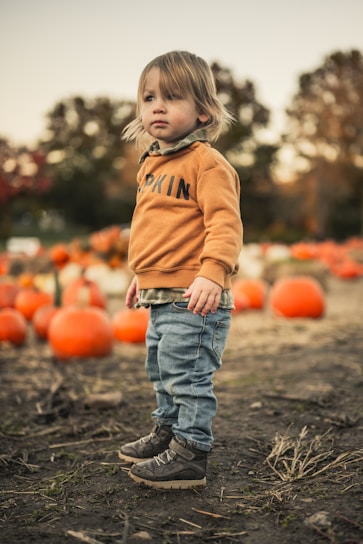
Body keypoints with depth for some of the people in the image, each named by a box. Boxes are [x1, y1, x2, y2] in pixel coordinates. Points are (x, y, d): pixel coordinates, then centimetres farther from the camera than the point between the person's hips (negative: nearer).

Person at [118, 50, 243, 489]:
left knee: (187, 376, -4)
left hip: (193, 299, -10)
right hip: (160, 296, 10)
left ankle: (190, 455, 9)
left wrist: (211, 272, -33)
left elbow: (224, 222, -22)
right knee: (161, 371, 22)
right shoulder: (152, 163, 16)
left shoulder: (207, 162, -13)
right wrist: (143, 274, 28)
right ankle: (167, 432, 40)